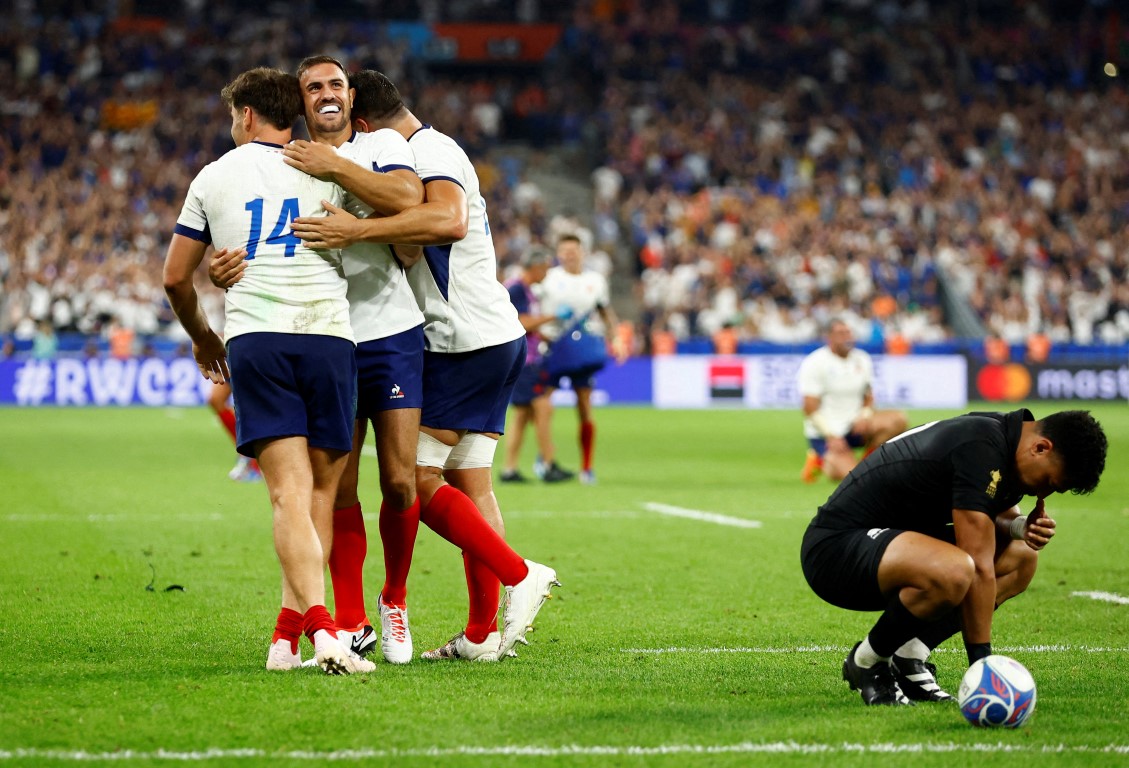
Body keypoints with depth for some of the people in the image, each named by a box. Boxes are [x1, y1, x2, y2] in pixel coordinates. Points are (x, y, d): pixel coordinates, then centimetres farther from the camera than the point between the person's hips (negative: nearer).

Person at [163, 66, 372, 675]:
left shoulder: (214, 177, 15)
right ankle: (287, 636, 5)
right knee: (321, 490, 9)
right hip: (328, 335, 0)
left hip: (253, 338, 0)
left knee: (289, 493, -9)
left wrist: (202, 339, 34)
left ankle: (320, 627, -26)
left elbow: (175, 277, 19)